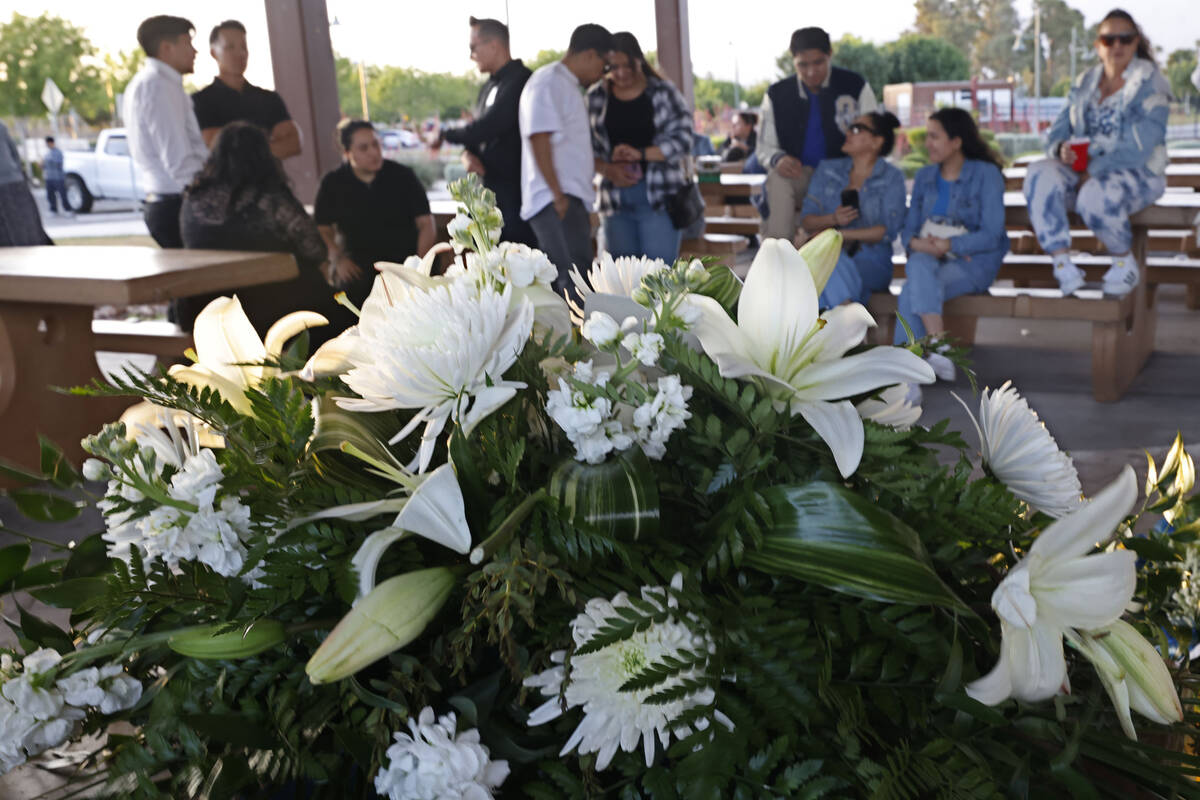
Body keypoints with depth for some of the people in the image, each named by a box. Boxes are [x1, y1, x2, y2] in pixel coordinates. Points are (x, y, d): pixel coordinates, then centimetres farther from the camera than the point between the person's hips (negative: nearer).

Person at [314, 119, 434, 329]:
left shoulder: (402, 176, 6)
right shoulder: (333, 184, 8)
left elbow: (426, 223, 3)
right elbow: (322, 229, 13)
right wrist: (337, 259, -5)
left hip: (403, 259, 0)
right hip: (357, 263, 1)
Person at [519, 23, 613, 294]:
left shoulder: (567, 86, 23)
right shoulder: (548, 82, -8)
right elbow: (538, 138, -19)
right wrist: (558, 195, -21)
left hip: (569, 200, 10)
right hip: (555, 202, -10)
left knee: (561, 284, 10)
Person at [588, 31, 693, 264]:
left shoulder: (663, 92, 3)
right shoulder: (596, 97, 9)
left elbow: (683, 139, -3)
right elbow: (586, 147, 9)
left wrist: (642, 153, -17)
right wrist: (608, 170, -11)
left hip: (660, 197, -2)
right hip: (616, 198, 3)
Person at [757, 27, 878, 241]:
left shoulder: (856, 86, 1)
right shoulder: (776, 95, 4)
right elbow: (764, 147, 7)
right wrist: (777, 159, -19)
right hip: (799, 174, 1)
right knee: (777, 178, -33)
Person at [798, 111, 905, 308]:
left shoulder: (892, 178, 4)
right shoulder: (828, 169, 14)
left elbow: (889, 230, -8)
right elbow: (806, 221, 8)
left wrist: (841, 234, -15)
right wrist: (833, 219, -13)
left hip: (872, 263, -3)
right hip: (824, 258, 3)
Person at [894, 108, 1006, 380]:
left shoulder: (986, 174, 0)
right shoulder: (924, 177, 16)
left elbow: (992, 235, -10)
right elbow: (909, 228, 11)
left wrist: (949, 245, -22)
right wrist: (915, 242, -14)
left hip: (973, 262, -4)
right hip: (929, 259, 4)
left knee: (911, 293, -31)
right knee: (919, 265, -33)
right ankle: (938, 345, -41)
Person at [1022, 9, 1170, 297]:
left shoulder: (1149, 84, -5)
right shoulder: (1084, 84, 13)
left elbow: (1139, 147, -16)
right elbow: (1057, 131, 9)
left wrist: (1094, 169, -19)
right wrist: (1062, 149, -15)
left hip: (1137, 174, -5)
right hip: (1085, 170, 5)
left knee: (1096, 194, -38)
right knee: (1039, 174, -25)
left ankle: (1125, 262, -9)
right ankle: (1063, 264, -28)